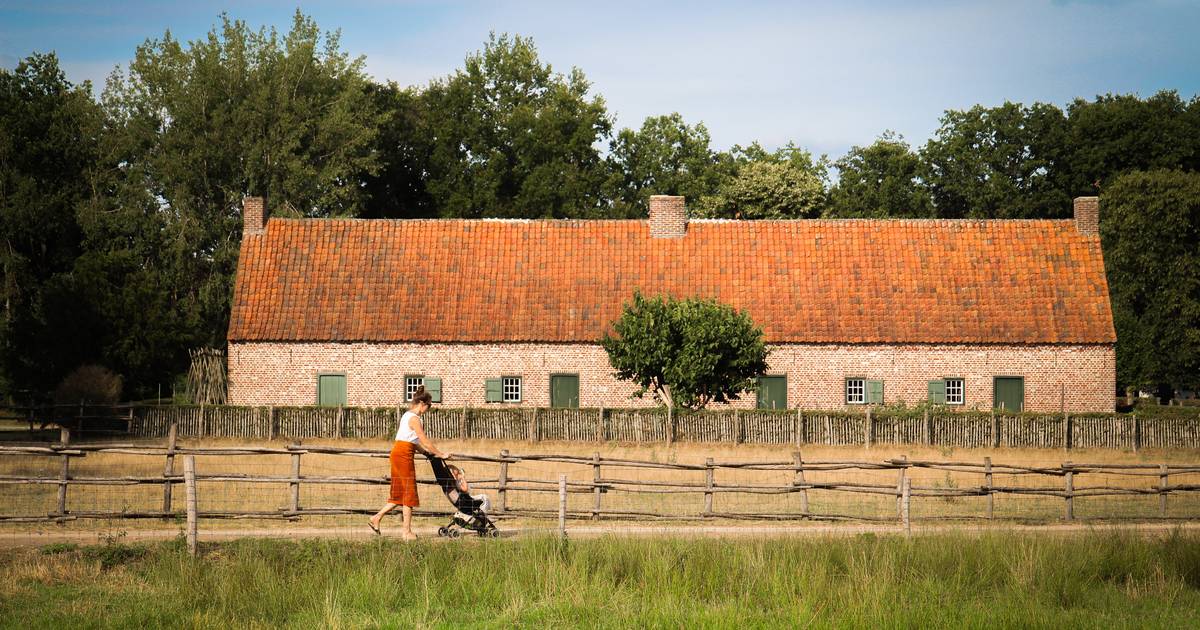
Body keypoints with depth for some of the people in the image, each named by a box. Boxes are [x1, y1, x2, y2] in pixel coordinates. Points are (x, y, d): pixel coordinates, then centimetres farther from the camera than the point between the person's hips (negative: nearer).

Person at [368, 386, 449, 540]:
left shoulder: (407, 416, 17)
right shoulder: (414, 419, -13)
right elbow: (425, 441, -14)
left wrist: (426, 452, 18)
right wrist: (440, 455, -6)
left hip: (397, 453, 9)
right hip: (403, 454, -9)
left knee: (399, 493, 14)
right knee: (409, 492, -4)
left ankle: (376, 518, 12)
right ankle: (407, 532, -1)